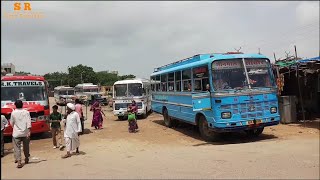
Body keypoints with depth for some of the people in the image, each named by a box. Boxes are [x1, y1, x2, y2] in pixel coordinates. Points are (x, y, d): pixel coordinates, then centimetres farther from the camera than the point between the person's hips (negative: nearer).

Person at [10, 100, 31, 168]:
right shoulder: (26, 112, -3)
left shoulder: (13, 113, -4)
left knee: (17, 148, 1)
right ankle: (26, 159, 32)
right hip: (25, 133, 2)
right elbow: (28, 122, -10)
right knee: (26, 147, 17)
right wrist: (29, 132, -11)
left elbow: (12, 123, 5)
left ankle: (19, 162, -8)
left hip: (16, 133, -2)